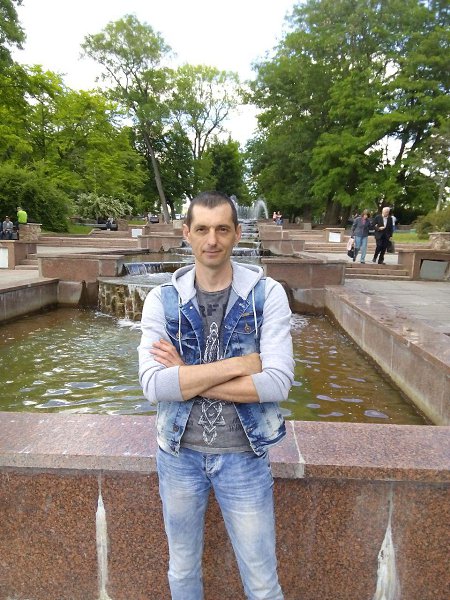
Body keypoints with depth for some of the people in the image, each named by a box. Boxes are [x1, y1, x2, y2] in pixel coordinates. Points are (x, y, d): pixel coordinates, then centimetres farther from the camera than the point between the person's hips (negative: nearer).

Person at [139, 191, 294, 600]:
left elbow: (278, 383, -19)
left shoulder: (267, 294, -10)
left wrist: (186, 379, -18)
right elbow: (153, 386, -18)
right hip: (179, 453, 2)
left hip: (243, 455, -1)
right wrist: (238, 364, -22)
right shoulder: (162, 300, -7)